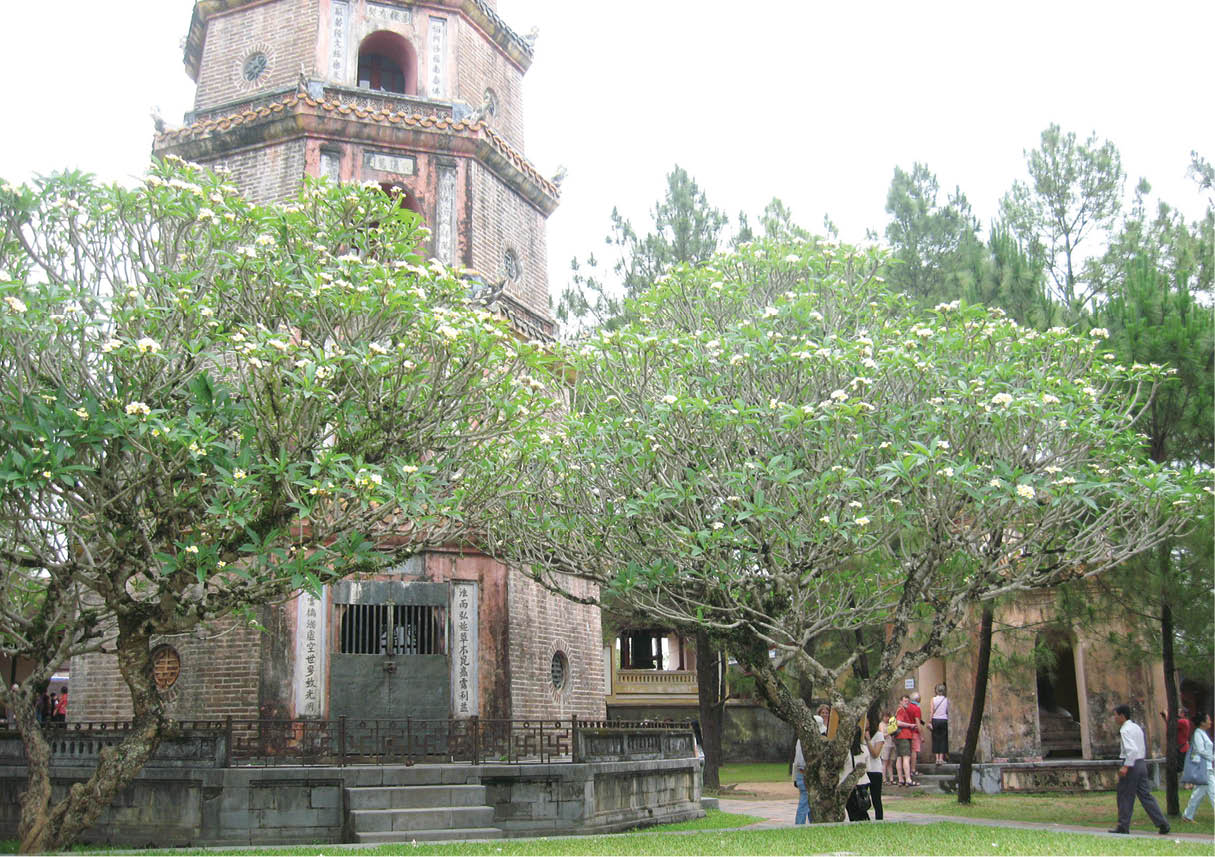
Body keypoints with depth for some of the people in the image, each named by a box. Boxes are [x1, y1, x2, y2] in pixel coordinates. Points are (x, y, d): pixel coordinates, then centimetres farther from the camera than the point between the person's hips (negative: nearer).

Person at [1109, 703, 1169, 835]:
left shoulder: (1125, 730, -14)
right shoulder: (1137, 727, 15)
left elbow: (1132, 749, -25)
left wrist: (1126, 766, -25)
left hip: (1131, 763, -9)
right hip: (1142, 763, 9)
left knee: (1125, 796, 1)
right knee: (1145, 795, 9)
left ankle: (1123, 826, 7)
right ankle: (1162, 824, 4)